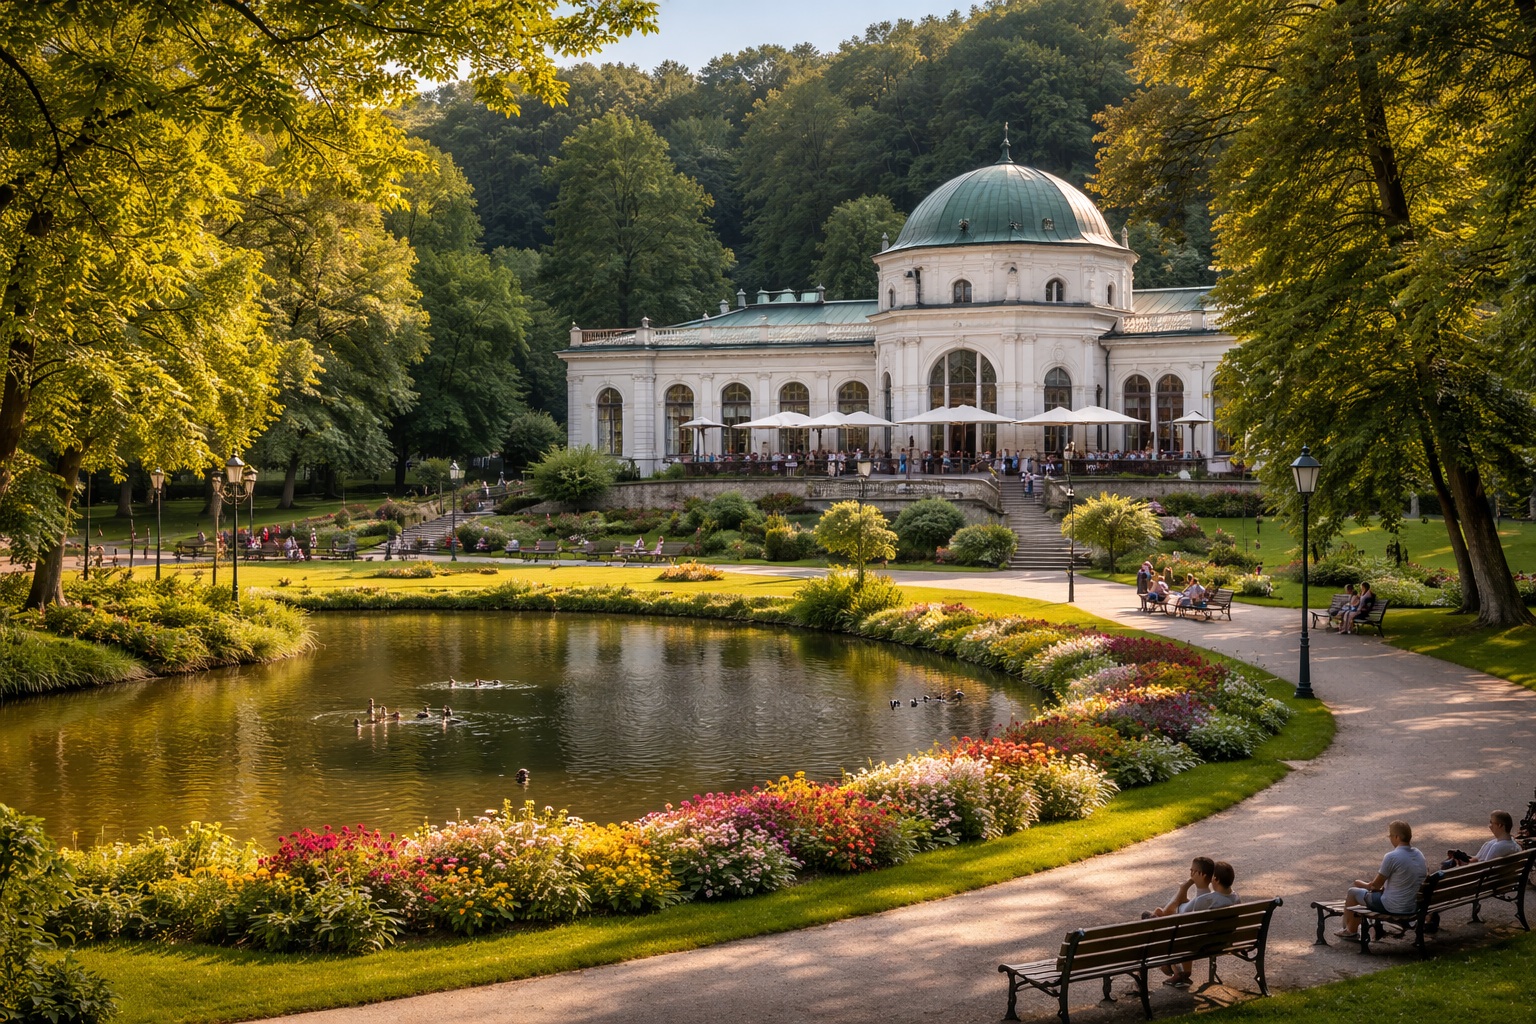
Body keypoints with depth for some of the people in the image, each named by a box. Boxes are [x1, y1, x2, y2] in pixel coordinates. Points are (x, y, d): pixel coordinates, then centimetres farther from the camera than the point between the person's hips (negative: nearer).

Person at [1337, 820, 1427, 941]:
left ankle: (1350, 931, 34)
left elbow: (1376, 885, -11)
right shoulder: (1419, 855, 2)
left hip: (1392, 907, -8)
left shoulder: (1392, 857, -22)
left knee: (1352, 892, 15)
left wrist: (1360, 884, 11)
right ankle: (1352, 928, 40)